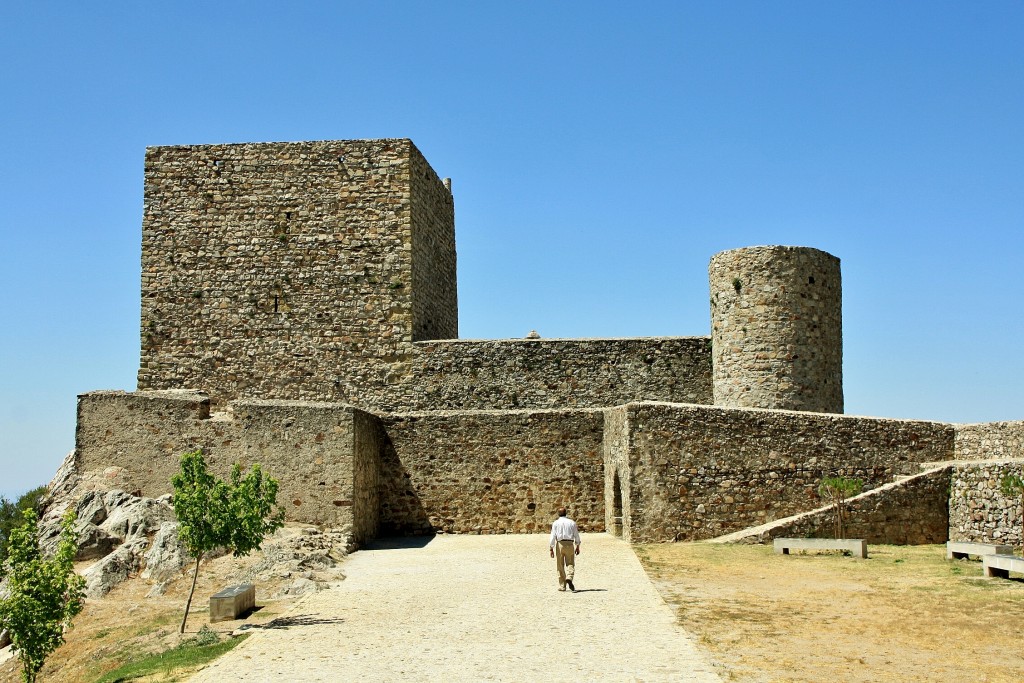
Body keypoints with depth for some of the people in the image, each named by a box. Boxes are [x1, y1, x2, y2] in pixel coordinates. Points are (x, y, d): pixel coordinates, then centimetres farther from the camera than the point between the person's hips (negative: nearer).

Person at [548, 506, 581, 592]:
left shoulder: (556, 523, 1)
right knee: (570, 564, 6)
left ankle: (562, 586, 10)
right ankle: (569, 578, -22)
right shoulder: (572, 522, 6)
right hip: (569, 544, 1)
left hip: (559, 544, -1)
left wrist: (551, 549, -3)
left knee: (560, 566, 7)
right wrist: (577, 547, 18)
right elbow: (576, 535, 9)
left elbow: (553, 536, -4)